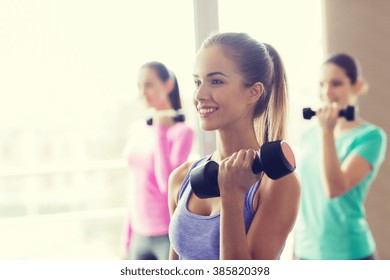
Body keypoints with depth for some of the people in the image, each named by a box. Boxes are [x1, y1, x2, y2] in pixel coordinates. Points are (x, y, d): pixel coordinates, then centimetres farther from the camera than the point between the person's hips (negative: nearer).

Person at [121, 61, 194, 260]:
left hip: (168, 234, -6)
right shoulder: (137, 129, 7)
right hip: (140, 235, 6)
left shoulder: (181, 131, -10)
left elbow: (168, 184, -19)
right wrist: (128, 236, 15)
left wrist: (161, 132, -17)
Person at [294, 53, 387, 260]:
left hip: (349, 255, -5)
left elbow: (335, 188, -22)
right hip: (307, 253, 6)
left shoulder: (370, 136, -9)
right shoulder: (308, 135, 7)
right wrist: (293, 251, 15)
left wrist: (327, 132, -23)